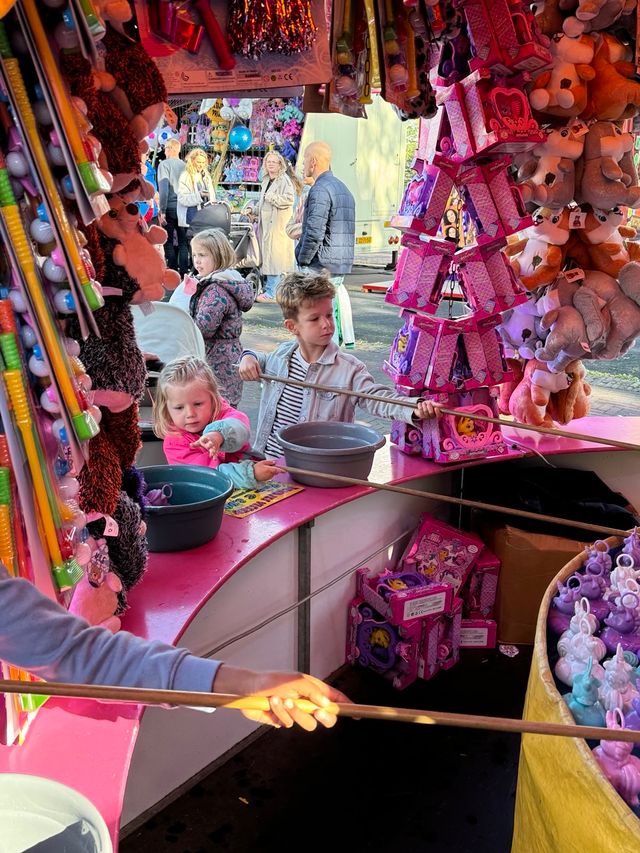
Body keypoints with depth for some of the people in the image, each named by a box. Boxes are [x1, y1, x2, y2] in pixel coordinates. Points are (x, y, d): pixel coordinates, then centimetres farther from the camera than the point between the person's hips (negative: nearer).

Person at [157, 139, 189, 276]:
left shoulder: (164, 164, -5)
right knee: (183, 241, 7)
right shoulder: (185, 166, 5)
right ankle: (184, 272, 6)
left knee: (169, 241, 5)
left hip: (170, 208, -3)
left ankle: (173, 272, 4)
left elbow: (163, 189, -13)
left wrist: (162, 210, -11)